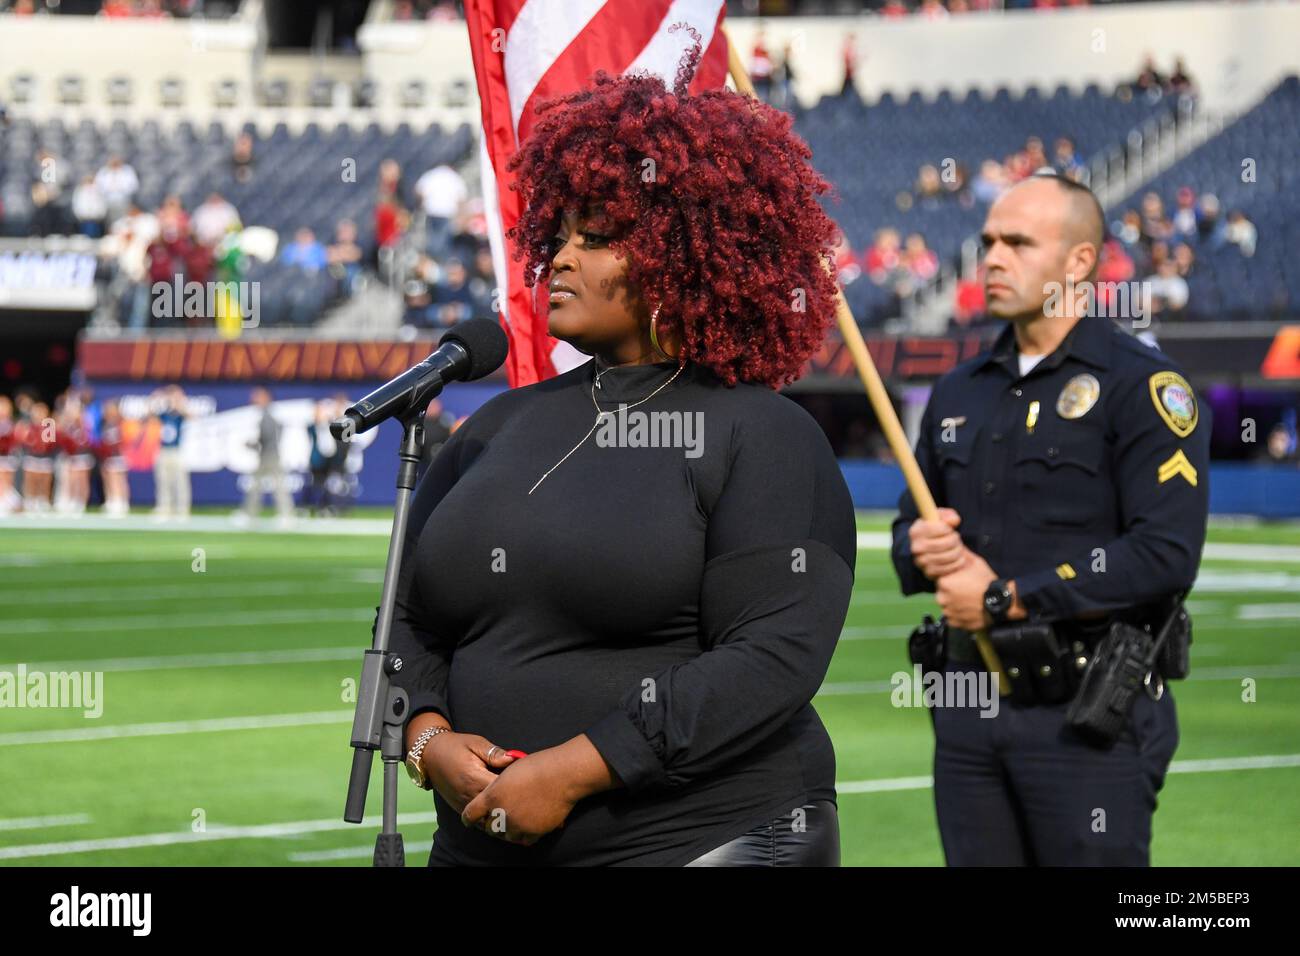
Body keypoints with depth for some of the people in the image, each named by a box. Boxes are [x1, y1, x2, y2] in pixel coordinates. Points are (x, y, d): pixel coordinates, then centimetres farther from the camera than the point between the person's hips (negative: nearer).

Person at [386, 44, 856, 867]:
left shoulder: (763, 438, -5)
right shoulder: (502, 426, 12)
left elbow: (774, 658, -16)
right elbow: (408, 621, 14)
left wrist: (572, 769, -19)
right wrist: (431, 742, -7)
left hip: (703, 837, -5)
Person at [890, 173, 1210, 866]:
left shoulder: (1143, 386, -6)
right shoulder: (959, 392, 16)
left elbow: (1166, 554, -17)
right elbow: (911, 528, 23)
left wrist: (1006, 598, -14)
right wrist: (922, 551, -3)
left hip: (1091, 721, -6)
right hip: (969, 714, 6)